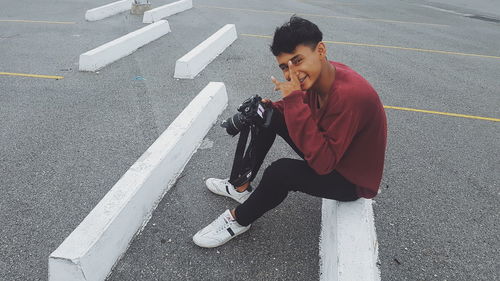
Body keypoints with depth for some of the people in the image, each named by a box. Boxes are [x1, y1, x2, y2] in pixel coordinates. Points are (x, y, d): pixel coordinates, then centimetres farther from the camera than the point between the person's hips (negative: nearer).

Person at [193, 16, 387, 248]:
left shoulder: (349, 94, -34)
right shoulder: (317, 75, -10)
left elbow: (322, 163, -35)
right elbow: (306, 110, 8)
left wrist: (294, 100, -37)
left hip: (352, 180, -8)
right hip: (329, 153, 8)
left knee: (280, 172, -32)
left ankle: (239, 220, -1)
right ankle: (242, 187, 12)